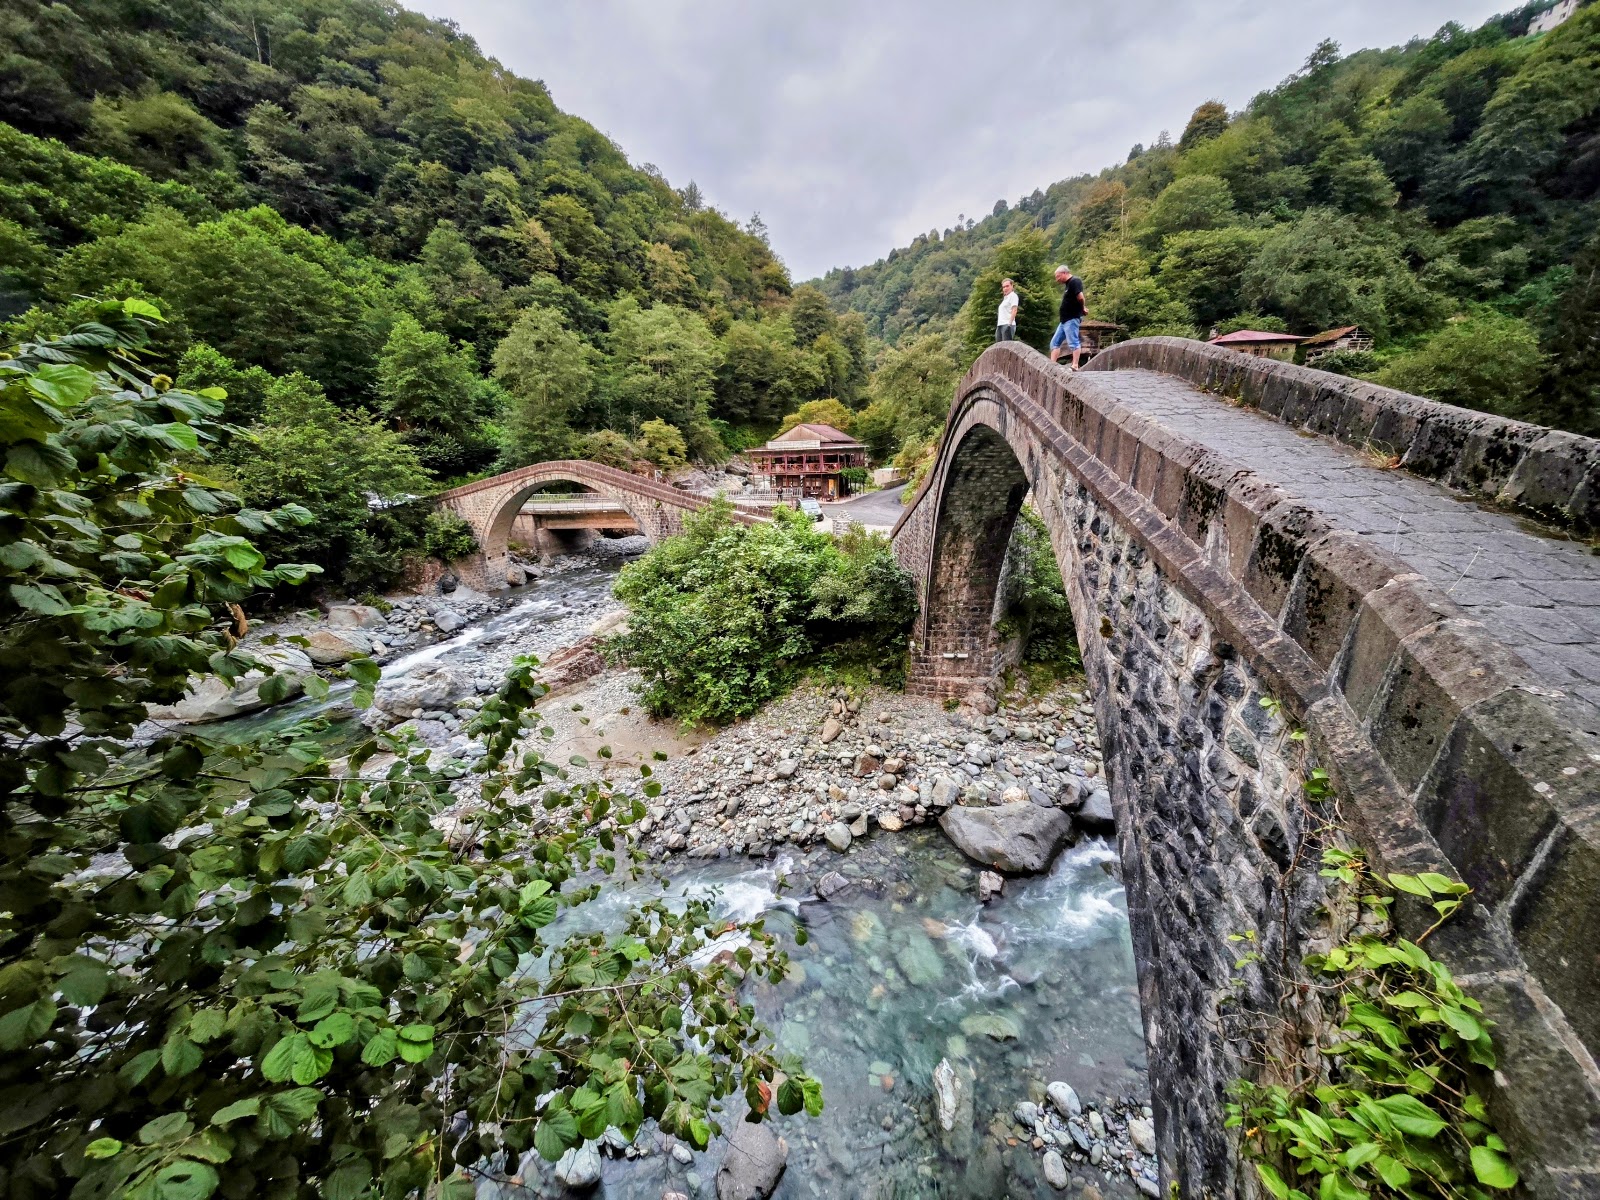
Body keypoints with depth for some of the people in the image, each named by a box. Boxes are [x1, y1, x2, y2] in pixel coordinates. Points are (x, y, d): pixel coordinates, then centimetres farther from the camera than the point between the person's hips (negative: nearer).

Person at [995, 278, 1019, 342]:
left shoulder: (1013, 295, 2)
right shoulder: (1005, 298, 26)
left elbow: (1014, 310, -9)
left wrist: (1010, 323, -21)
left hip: (1007, 325, -9)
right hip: (1000, 325, 9)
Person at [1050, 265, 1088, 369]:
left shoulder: (1075, 281, -11)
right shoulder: (1068, 284, 19)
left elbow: (1081, 297, -20)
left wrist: (1083, 308, -4)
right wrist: (1083, 309, 9)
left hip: (1072, 319, -10)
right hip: (1065, 319, 10)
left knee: (1073, 343, -11)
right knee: (1055, 342, 9)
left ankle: (1075, 366, -13)